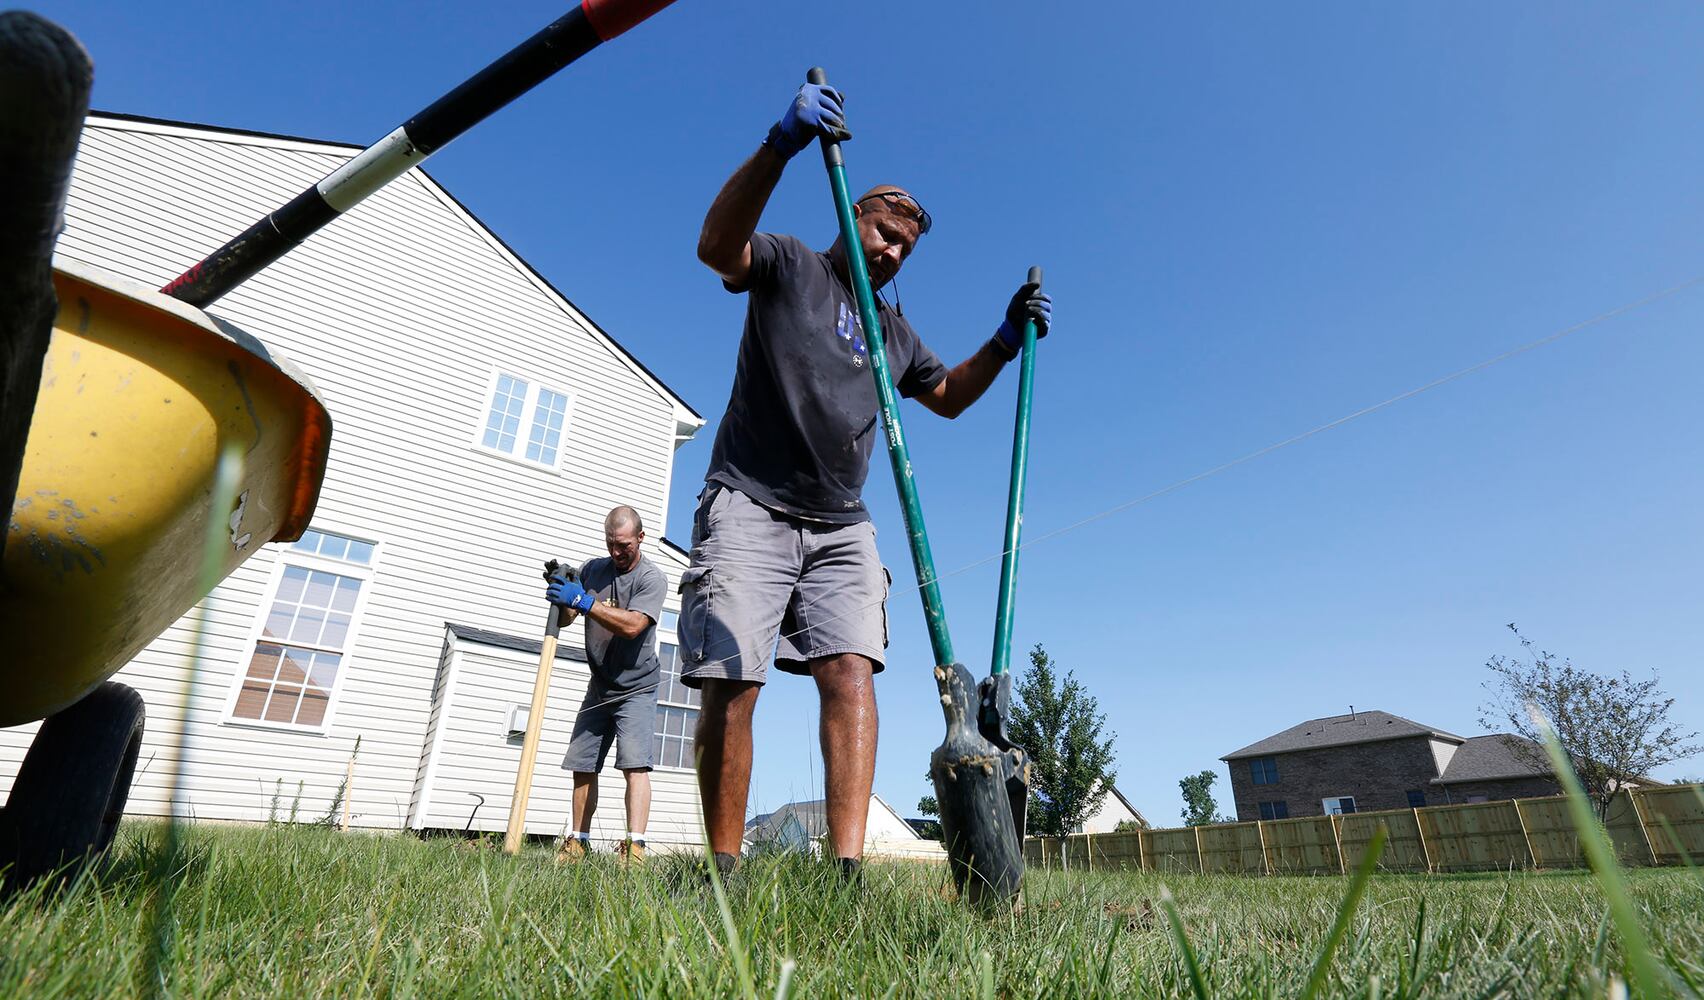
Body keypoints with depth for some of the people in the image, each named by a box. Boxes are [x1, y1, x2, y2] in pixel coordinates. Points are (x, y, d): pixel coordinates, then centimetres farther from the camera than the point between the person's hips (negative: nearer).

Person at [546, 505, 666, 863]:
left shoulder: (652, 578, -12)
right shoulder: (593, 570, 5)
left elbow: (632, 625, -26)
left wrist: (584, 601, -28)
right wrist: (558, 593, -12)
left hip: (636, 688, -5)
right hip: (599, 686, 6)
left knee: (635, 763, -17)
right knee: (582, 766, 8)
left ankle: (635, 847, -21)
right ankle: (578, 842, 21)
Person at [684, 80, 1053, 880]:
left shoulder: (893, 327, 24)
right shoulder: (790, 265, 8)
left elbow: (947, 396, 30)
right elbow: (717, 246, -13)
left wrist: (1005, 341, 15)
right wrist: (780, 146, -26)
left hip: (840, 526, 5)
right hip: (749, 506, -4)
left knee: (850, 670, -14)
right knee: (730, 684, -10)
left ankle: (847, 868, -15)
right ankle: (725, 868, 1)